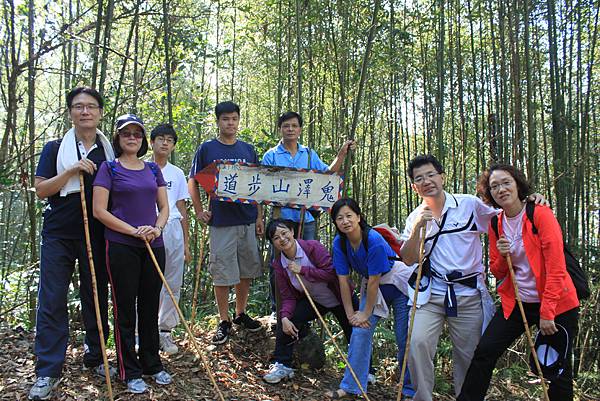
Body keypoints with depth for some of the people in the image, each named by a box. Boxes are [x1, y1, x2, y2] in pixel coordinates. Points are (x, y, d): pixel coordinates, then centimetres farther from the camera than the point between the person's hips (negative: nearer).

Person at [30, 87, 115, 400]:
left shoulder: (110, 151, 8)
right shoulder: (55, 148, 4)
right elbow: (40, 190, -2)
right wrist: (71, 171, -15)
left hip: (97, 236, 2)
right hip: (59, 235, -1)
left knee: (96, 297, 10)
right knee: (51, 301, -1)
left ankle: (95, 357, 26)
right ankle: (48, 372, 8)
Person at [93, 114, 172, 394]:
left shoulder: (153, 169, 11)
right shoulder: (109, 168, -2)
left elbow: (164, 206, 11)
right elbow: (99, 210, -9)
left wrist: (157, 228, -10)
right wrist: (134, 231, -15)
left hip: (153, 246, 4)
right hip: (121, 247, -4)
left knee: (150, 307, 13)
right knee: (125, 308, 4)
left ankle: (152, 364, 27)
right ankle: (130, 372, 17)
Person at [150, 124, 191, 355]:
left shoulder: (177, 174, 13)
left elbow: (182, 209, 14)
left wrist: (186, 243, 10)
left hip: (173, 230, 3)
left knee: (173, 284, 5)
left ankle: (165, 331, 17)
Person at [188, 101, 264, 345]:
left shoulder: (248, 150, 10)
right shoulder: (207, 149, 1)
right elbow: (192, 182, 5)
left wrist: (259, 217, 7)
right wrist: (200, 212, -2)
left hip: (248, 221, 4)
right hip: (221, 221, -3)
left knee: (247, 270, 11)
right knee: (222, 274, 1)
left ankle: (241, 314, 28)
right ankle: (224, 322, 15)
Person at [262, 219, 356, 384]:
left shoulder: (312, 247, -25)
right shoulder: (279, 265, -10)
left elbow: (332, 273, -31)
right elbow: (288, 297, -8)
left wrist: (302, 270, -32)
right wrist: (285, 317, -26)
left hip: (340, 299, -3)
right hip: (313, 301, 3)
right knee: (288, 321, -16)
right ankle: (282, 366, 0)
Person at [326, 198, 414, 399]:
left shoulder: (374, 239, -30)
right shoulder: (339, 243, -12)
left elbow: (374, 280, -25)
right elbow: (343, 280, -8)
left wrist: (366, 313, -17)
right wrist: (350, 313, -8)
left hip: (398, 284, -5)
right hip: (372, 286, 5)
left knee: (404, 338, -1)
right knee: (360, 331, -4)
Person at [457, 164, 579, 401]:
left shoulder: (541, 214, -12)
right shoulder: (496, 225, 4)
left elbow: (556, 267, -16)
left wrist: (547, 312, -18)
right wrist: (501, 257, -12)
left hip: (556, 304, -4)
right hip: (516, 303, 4)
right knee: (484, 352, -3)